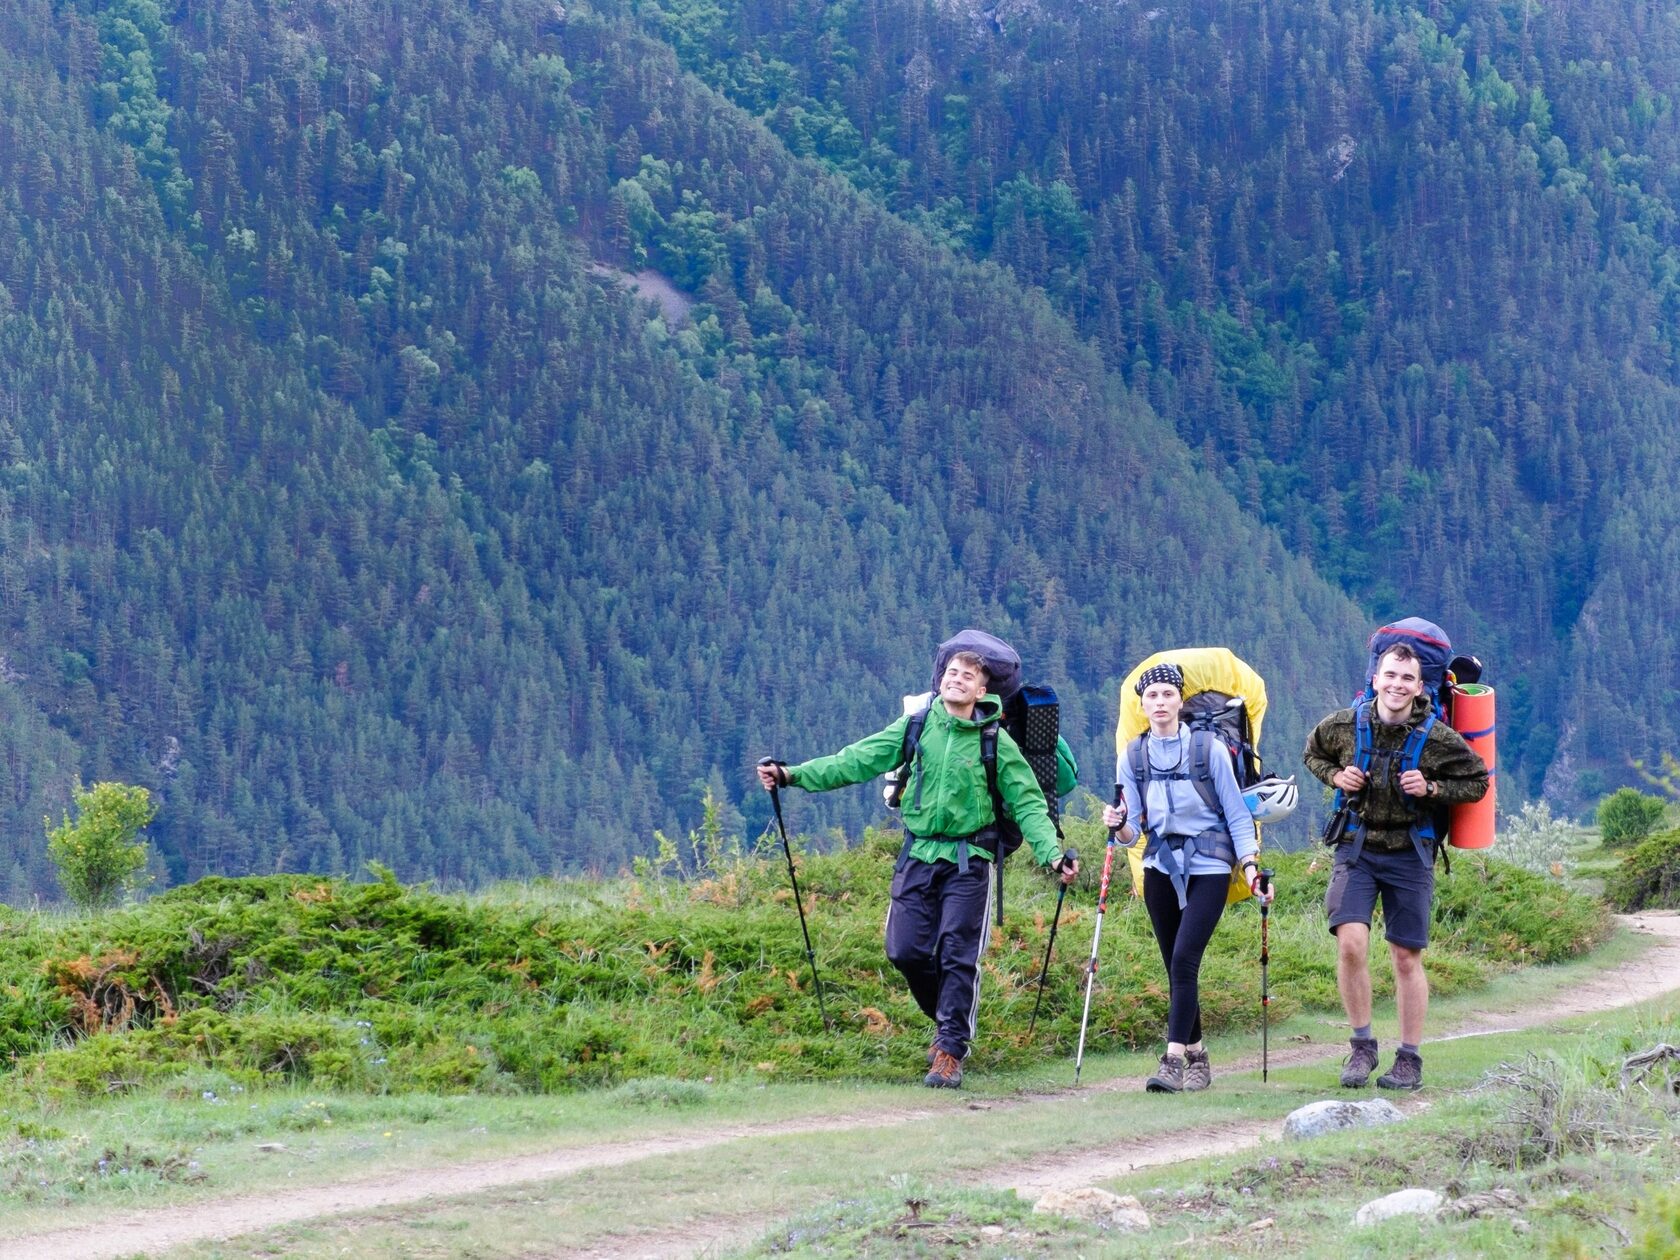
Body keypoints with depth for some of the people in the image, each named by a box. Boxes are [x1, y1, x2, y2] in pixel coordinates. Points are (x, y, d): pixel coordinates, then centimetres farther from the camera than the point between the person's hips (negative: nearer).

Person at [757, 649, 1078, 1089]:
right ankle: (948, 1021, 24)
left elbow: (1028, 804, -1)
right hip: (919, 854, 3)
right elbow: (858, 760, 0)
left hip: (968, 860, -3)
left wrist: (1052, 854, -16)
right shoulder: (916, 727, 4)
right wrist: (794, 775, -8)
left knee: (958, 955, -7)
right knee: (907, 950, -1)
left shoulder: (997, 743, -1)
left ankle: (950, 1051, -1)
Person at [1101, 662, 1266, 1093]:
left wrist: (1251, 866, -12)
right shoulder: (1133, 756, 3)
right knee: (1176, 967, 6)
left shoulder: (1209, 749, -5)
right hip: (1160, 867, 4)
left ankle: (1173, 1059, -21)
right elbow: (1132, 831, 3)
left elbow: (1237, 815, -1)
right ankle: (1196, 1056, 19)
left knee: (1184, 958, -17)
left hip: (1208, 867, -4)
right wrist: (1120, 826, -20)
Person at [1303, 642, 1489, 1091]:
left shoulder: (1438, 738, -7)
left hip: (1410, 854, 0)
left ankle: (1409, 1060, 15)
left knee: (1407, 958, 5)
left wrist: (1432, 789, -13)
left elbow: (1478, 783, 4)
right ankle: (1362, 1046, 0)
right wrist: (1335, 776, -3)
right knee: (1351, 944, -17)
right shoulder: (1344, 725, -3)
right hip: (1357, 848, 1)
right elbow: (1313, 752, 18)